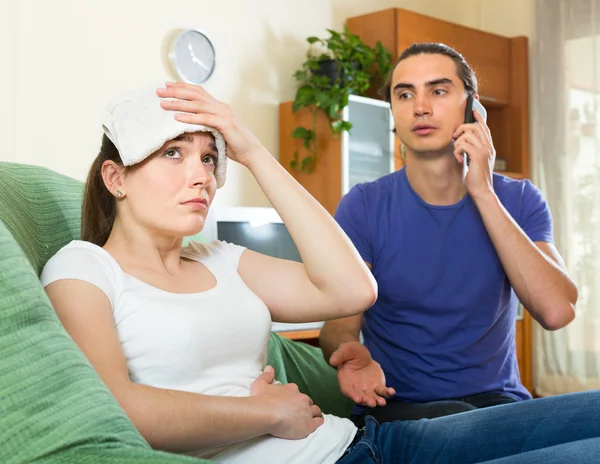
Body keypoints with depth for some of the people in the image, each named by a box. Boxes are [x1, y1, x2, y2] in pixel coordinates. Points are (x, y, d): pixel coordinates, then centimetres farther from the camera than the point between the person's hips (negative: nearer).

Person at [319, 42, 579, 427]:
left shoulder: (519, 200, 1)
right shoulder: (363, 206, -3)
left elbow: (557, 312, -15)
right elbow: (339, 323, -4)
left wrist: (482, 192, -17)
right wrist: (351, 355, -30)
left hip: (498, 400, 3)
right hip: (396, 407, -2)